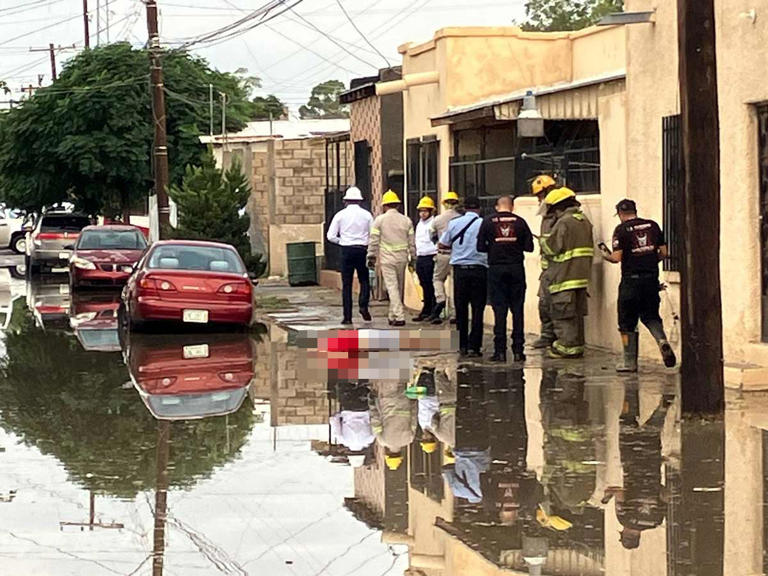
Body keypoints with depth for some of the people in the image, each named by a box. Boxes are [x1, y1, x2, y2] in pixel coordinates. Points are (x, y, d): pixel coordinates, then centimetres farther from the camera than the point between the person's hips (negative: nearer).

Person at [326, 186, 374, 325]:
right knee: (364, 280, 14)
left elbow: (331, 236, -2)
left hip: (347, 251, 0)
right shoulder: (366, 215, 2)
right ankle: (363, 305, -10)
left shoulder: (341, 215, 1)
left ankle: (347, 316, 1)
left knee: (346, 284, 3)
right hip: (362, 249, 0)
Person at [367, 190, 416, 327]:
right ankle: (393, 316, 22)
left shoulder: (380, 220, -3)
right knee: (399, 288, 14)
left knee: (392, 287, -6)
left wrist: (371, 257, 4)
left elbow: (374, 241, -3)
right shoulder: (406, 220, 5)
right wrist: (413, 258, 14)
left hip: (387, 259, -3)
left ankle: (399, 317, -16)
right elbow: (411, 242, 7)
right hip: (402, 258, 3)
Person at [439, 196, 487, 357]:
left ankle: (463, 345, 15)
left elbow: (442, 245, 10)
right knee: (477, 309, 1)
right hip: (479, 269, -2)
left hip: (459, 269, 2)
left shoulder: (454, 223, 3)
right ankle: (474, 346, -4)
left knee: (461, 308, 12)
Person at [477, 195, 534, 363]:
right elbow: (529, 247, 0)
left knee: (499, 309, 1)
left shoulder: (488, 222, -1)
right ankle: (518, 350, 3)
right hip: (516, 268, 0)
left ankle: (500, 351, -3)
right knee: (517, 309, 5)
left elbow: (480, 247, -2)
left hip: (496, 269, 0)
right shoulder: (520, 222, 1)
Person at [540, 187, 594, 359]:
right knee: (577, 313, 13)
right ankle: (578, 346, 17)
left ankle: (567, 347, -5)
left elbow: (552, 248, -13)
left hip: (565, 277, -8)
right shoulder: (585, 221, 12)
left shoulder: (563, 223, -15)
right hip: (582, 273, 8)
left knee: (563, 313, -3)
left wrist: (543, 242, 6)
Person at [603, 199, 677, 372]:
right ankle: (662, 340, -10)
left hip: (631, 280, -4)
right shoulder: (652, 226, 7)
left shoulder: (621, 230, -6)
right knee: (650, 315, 18)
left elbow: (617, 258, -11)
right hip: (651, 278, 4)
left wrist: (606, 256, 10)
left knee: (627, 322, 6)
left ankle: (630, 362, 7)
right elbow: (663, 252, 7)